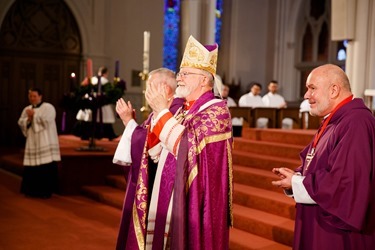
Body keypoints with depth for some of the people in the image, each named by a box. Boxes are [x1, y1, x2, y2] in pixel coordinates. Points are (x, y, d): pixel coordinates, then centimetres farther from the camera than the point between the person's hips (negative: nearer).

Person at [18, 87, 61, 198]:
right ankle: (33, 190, 14)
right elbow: (21, 123, 8)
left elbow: (46, 121, -17)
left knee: (46, 167, -7)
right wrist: (28, 119, -11)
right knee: (31, 167, 4)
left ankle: (46, 190, 1)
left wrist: (34, 115, -9)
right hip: (32, 143, 5)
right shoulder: (27, 109, 15)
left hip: (45, 143, -5)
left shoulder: (48, 107, -3)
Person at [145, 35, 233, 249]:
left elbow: (186, 146, -25)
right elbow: (156, 151, 14)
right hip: (170, 198, 8)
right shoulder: (182, 109, 12)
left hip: (195, 201, -8)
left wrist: (162, 111, -18)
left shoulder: (217, 110, -12)